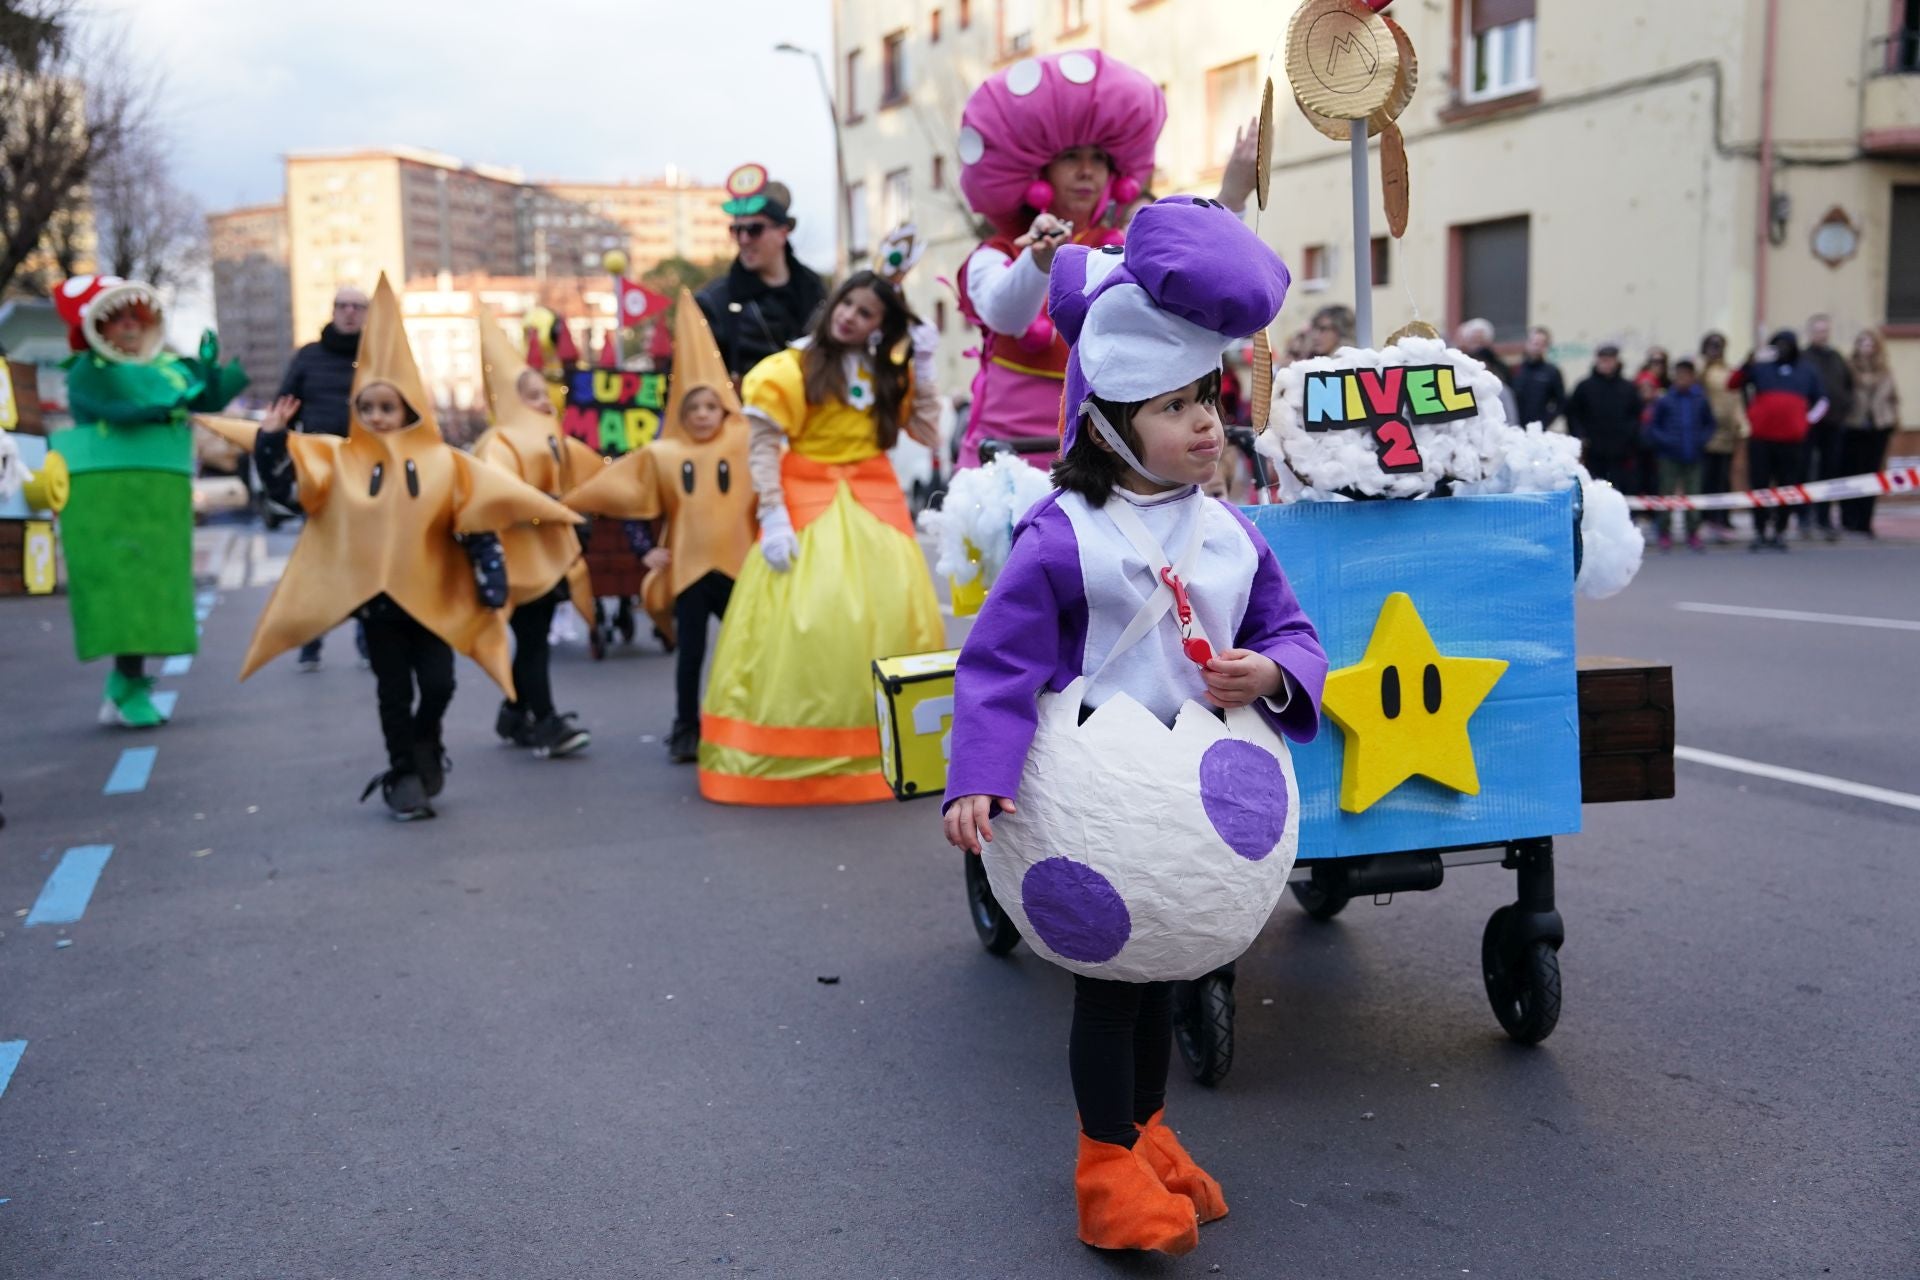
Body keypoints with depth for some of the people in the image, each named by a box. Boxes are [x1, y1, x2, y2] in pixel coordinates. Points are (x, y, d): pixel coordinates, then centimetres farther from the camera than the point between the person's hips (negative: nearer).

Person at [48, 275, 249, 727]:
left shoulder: (169, 366, 17)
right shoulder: (87, 371, 0)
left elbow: (209, 400, 6)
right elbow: (115, 409, -17)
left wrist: (210, 370, -11)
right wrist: (170, 403, -22)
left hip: (162, 494, 6)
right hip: (104, 492, -5)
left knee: (153, 587, 5)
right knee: (119, 585, -7)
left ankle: (124, 685, 14)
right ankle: (130, 690, -4)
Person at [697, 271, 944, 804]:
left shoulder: (889, 373, 11)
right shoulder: (793, 367, -3)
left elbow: (928, 435, 9)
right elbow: (762, 445, -8)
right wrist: (773, 518, -17)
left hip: (875, 502, 4)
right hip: (809, 501, -4)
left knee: (893, 614, 1)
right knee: (803, 617, -10)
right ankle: (796, 753, -2)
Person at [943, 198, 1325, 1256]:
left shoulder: (1230, 535, 2)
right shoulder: (1061, 537, -16)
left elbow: (1290, 631, 9)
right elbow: (999, 662, -17)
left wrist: (1270, 673, -15)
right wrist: (980, 780, -27)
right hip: (1092, 799, -6)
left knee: (1162, 964, 19)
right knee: (1106, 974, 5)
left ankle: (1145, 1128, 38)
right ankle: (1108, 1161, 21)